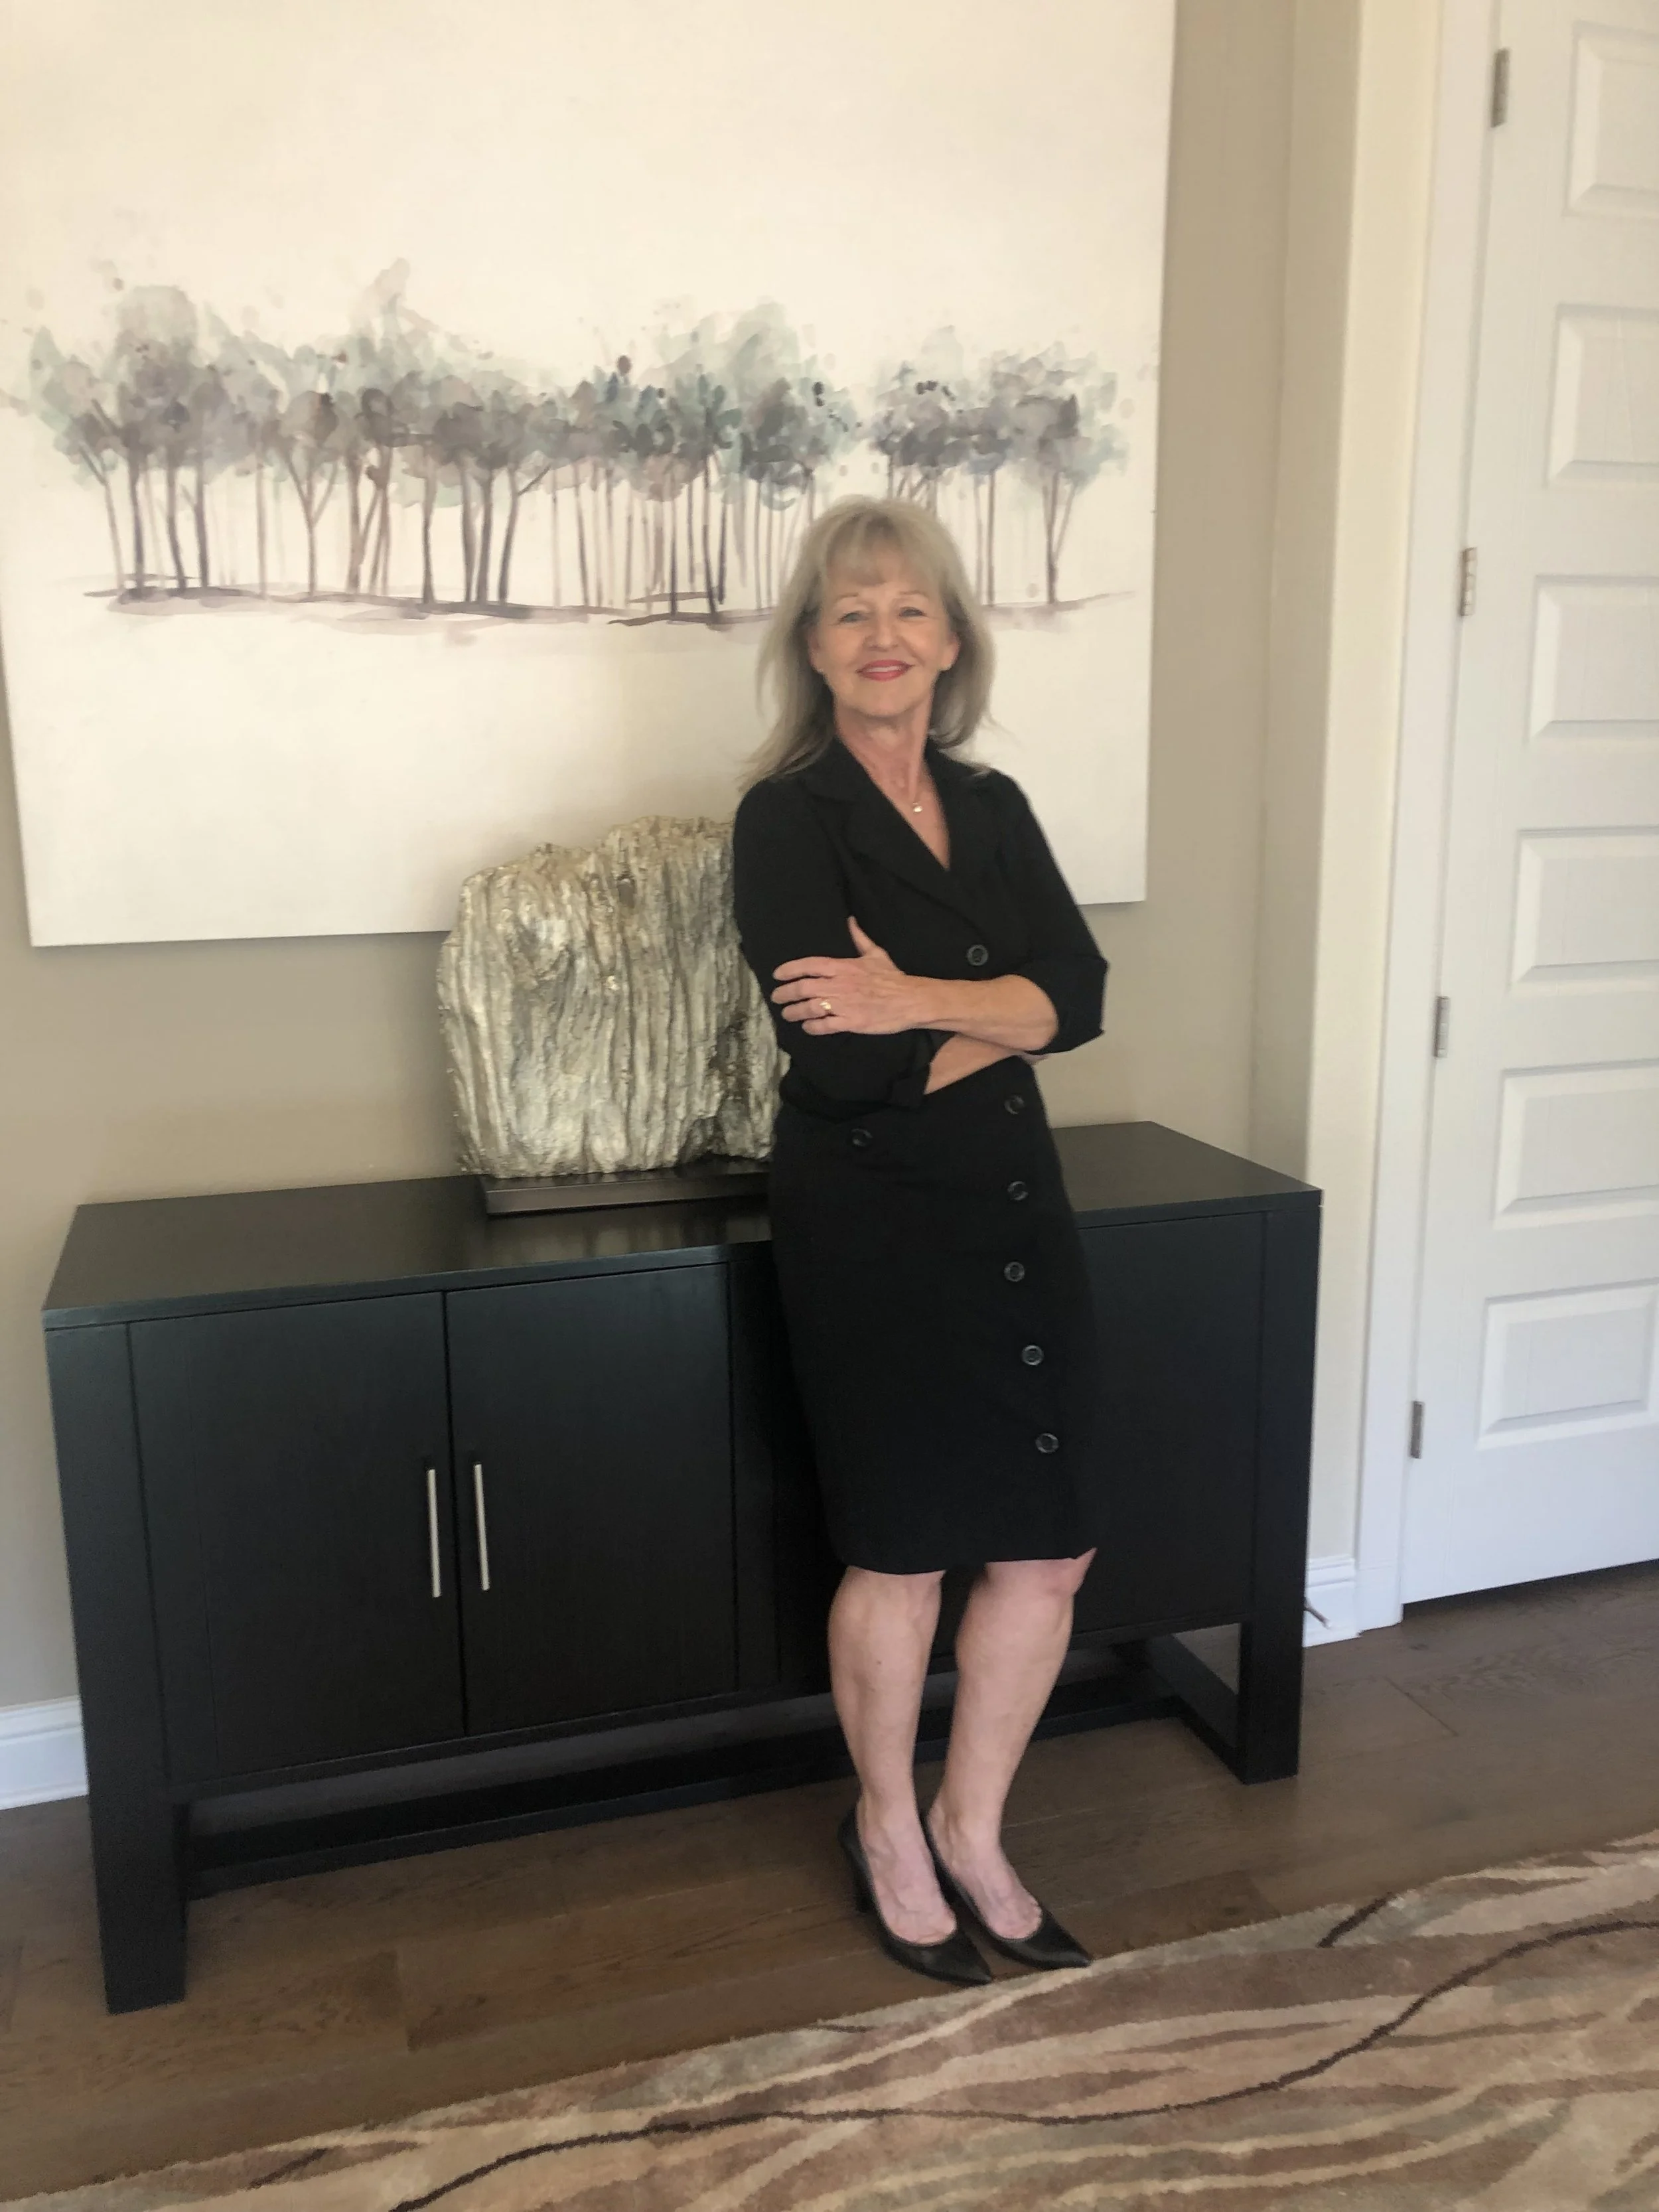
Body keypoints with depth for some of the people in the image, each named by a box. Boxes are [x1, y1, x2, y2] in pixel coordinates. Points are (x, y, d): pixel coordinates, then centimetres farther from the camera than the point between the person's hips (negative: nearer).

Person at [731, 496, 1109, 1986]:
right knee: (902, 1554, 9)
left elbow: (1079, 992, -5)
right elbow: (841, 1062, -20)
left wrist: (917, 1000, -19)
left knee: (1051, 1548, 9)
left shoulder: (993, 807, 9)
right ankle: (889, 1833, 35)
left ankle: (971, 1832, 32)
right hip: (871, 1221, -6)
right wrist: (995, 1019, -8)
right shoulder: (788, 818, -9)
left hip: (1017, 1205, 6)